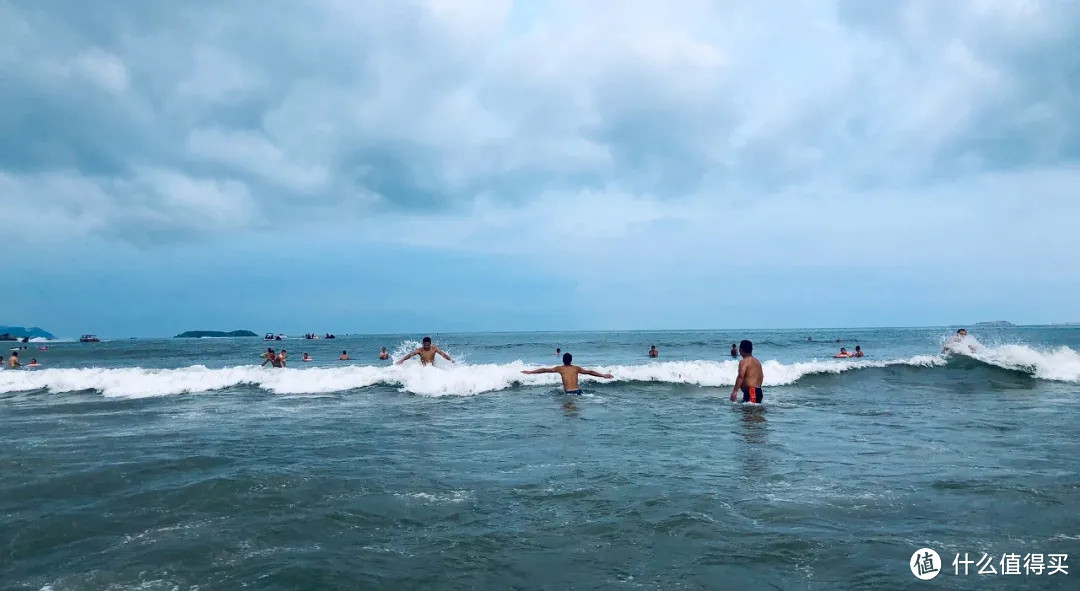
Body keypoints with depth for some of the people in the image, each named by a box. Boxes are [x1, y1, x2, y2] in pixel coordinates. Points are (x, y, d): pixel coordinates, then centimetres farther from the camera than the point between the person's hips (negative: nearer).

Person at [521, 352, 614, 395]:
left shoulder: (560, 368, 11)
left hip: (568, 393, -2)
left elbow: (544, 370, 14)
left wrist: (530, 372, 21)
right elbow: (590, 372, 20)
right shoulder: (576, 368, 16)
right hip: (578, 391, 2)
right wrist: (603, 375, 28)